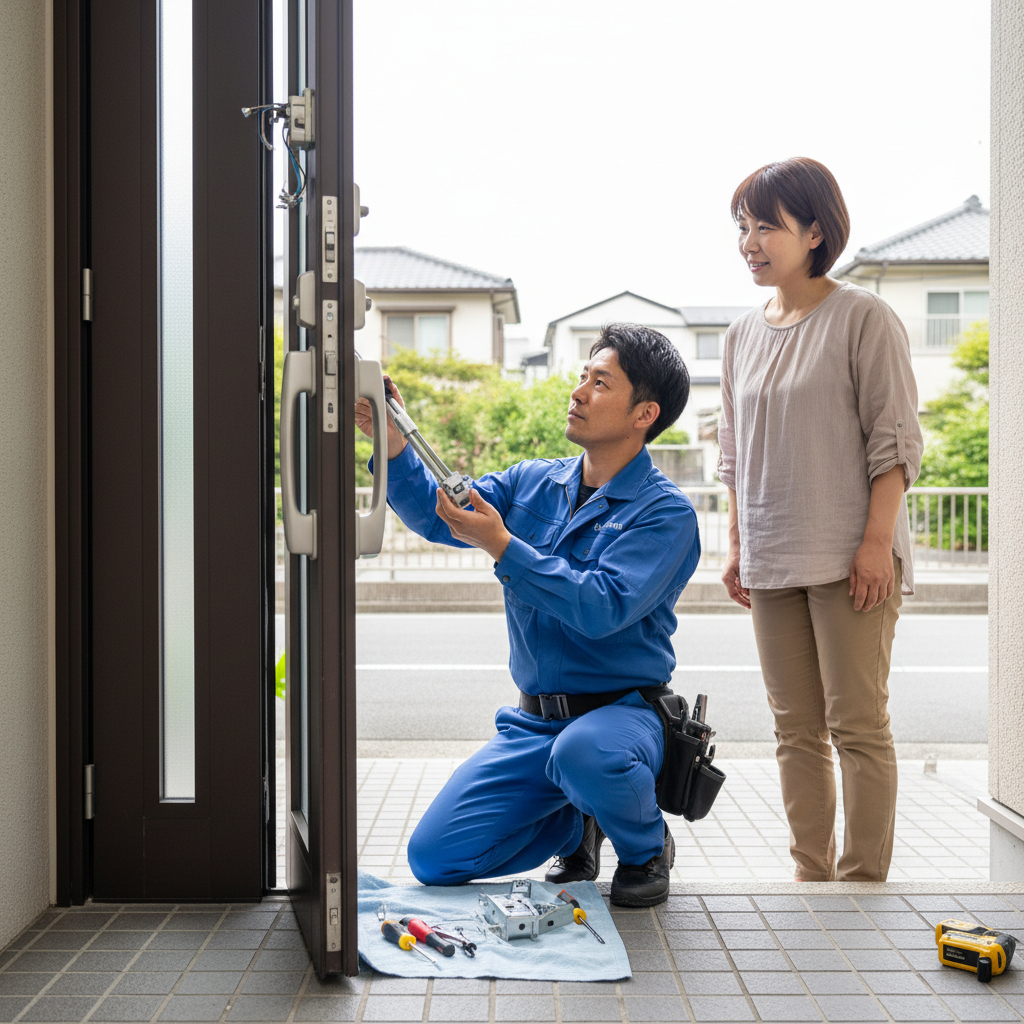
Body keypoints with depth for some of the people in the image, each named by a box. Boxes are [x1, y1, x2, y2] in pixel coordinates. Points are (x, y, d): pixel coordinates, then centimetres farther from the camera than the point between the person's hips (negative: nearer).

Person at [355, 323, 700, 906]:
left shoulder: (665, 511, -11)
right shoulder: (534, 483, 8)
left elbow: (602, 608, -24)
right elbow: (436, 514, -3)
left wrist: (502, 547, -27)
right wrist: (394, 447, -20)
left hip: (623, 711, -5)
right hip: (534, 719, 5)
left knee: (584, 754, -41)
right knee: (434, 858, -7)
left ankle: (647, 848, -5)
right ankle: (576, 825, 21)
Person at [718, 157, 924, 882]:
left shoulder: (864, 318, -5)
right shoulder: (744, 333, 13)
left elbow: (895, 439, -8)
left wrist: (876, 541, -14)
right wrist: (737, 545, 14)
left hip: (851, 557, -6)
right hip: (772, 562, 6)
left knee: (858, 725, -3)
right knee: (797, 728, 9)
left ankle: (864, 883, 6)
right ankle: (812, 876, 18)